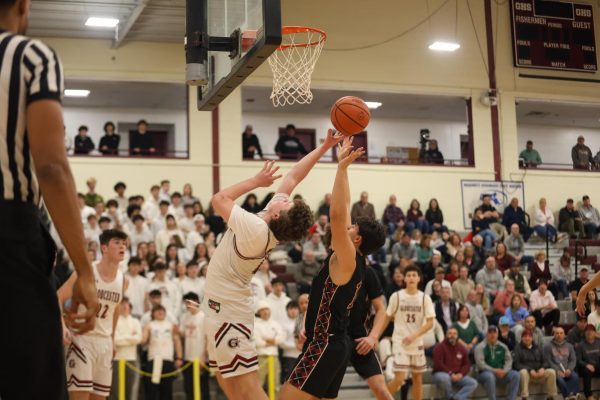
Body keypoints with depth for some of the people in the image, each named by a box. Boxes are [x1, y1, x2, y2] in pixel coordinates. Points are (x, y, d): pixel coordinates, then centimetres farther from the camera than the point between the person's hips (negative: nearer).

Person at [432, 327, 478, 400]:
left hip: (458, 376, 5)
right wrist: (450, 373, -20)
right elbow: (438, 364, -13)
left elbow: (467, 364, 11)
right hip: (442, 374, -5)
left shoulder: (462, 349, 13)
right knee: (445, 378, -41)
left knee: (473, 383, -16)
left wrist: (460, 374, -9)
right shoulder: (440, 347, -3)